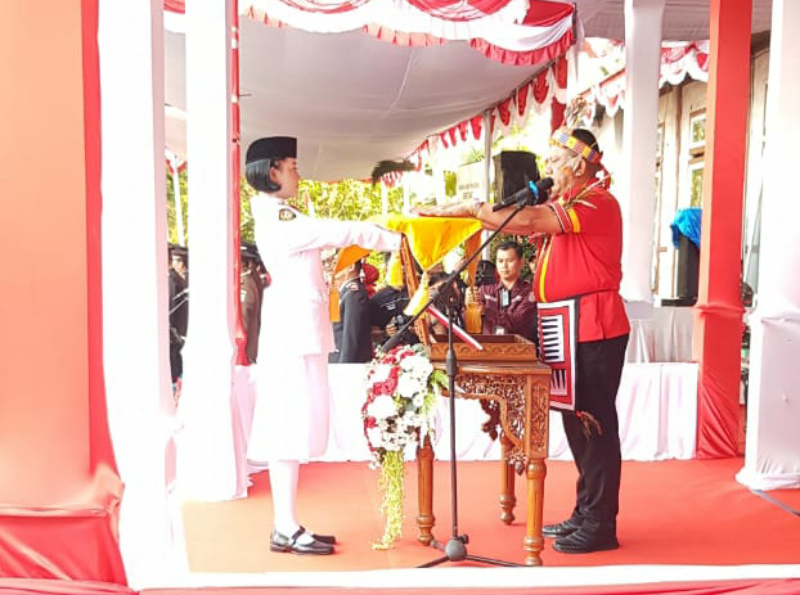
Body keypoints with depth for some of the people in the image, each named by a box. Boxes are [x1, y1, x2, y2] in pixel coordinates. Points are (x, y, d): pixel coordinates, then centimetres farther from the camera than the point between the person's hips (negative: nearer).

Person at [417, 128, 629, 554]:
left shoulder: (596, 201, -11)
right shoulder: (567, 205, 21)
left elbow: (528, 221, -23)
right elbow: (529, 225, 10)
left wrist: (468, 209, -19)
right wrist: (472, 212, -3)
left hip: (593, 327, -10)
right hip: (570, 328, 10)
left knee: (595, 423, -4)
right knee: (577, 422, 13)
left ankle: (601, 525, 5)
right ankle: (585, 514, 23)